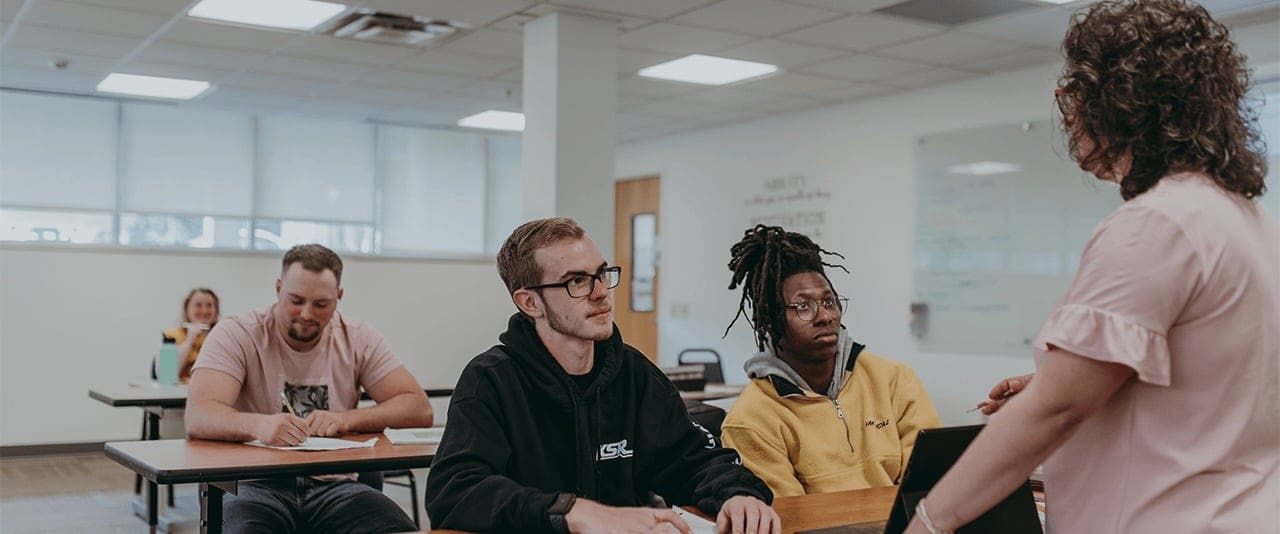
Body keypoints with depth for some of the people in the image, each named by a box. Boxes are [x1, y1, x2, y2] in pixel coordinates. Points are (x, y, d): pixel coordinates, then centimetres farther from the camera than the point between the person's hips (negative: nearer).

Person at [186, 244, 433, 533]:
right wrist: (258, 425, -38)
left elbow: (419, 409, -1)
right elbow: (197, 417, -17)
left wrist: (346, 419, -18)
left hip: (334, 486, 3)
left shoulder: (358, 339, 6)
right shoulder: (236, 335, -3)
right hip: (256, 486, -2)